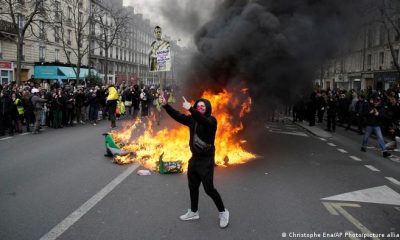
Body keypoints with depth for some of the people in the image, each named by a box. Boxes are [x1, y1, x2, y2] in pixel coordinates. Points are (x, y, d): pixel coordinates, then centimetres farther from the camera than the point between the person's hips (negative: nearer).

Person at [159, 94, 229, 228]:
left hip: (206, 160, -7)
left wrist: (190, 109, -46)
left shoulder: (211, 120, -13)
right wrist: (165, 105, -18)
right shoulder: (192, 119, 3)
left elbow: (202, 121, -35)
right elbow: (177, 116, -5)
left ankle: (223, 212, 18)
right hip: (194, 158, 7)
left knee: (209, 189, -2)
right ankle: (193, 212, 35)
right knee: (193, 187, 17)